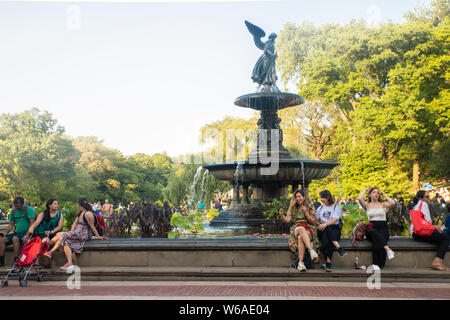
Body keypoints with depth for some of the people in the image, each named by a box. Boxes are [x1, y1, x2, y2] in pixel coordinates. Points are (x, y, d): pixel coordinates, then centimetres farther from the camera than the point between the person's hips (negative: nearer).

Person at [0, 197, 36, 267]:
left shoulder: (28, 209, -9)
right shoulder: (13, 211, 11)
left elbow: (32, 223, -15)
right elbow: (11, 225, 16)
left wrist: (27, 235, -25)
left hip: (26, 232, -7)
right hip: (17, 232, 7)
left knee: (15, 238, -33)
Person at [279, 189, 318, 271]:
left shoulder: (310, 207, 10)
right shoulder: (293, 208, 14)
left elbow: (313, 222, 5)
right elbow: (287, 220, 2)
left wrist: (306, 213, -8)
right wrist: (282, 215, -19)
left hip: (308, 229, -1)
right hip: (296, 229, 1)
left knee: (300, 238, -38)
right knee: (301, 228, -38)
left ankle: (300, 263, -46)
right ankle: (311, 251, -50)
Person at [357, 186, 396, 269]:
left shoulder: (383, 204, 15)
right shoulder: (367, 205, 14)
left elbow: (393, 203, -7)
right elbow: (359, 199, -7)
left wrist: (384, 195, 8)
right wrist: (365, 190, 9)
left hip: (383, 228, 0)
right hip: (371, 228, 0)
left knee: (377, 242, -33)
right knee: (374, 232, -39)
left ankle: (378, 265, -35)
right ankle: (388, 249, -47)